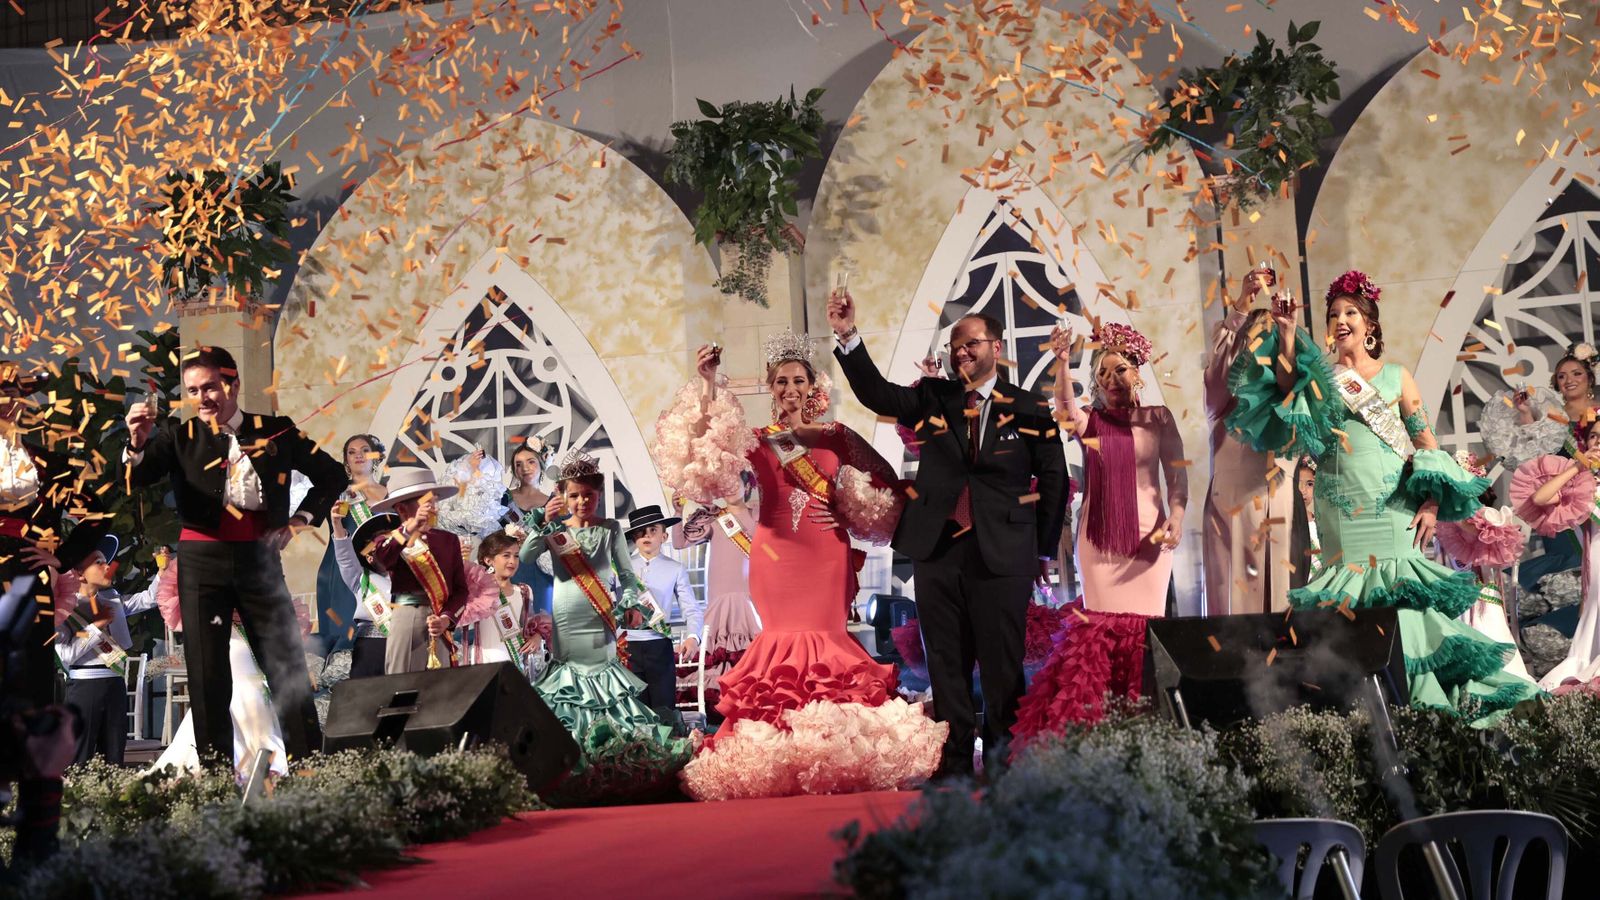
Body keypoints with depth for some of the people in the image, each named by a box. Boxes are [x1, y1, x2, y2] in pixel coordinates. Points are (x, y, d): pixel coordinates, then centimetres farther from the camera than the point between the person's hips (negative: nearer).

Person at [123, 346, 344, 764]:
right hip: (202, 561, 0)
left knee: (289, 668, 2)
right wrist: (137, 445, -32)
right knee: (207, 677, 2)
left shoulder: (276, 431, 5)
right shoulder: (178, 436, 3)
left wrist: (298, 521, 2)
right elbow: (134, 480, -12)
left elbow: (332, 475, 14)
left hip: (259, 559, 0)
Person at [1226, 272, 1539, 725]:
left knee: (1400, 590, -7)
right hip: (1343, 512, 1)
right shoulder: (1322, 379, 13)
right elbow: (1287, 385, -10)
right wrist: (1286, 333, -19)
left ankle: (1416, 696, -1)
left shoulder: (1397, 375, 11)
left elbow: (1426, 440, 8)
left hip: (1394, 508, -1)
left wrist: (1431, 501, -3)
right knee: (1354, 591, -4)